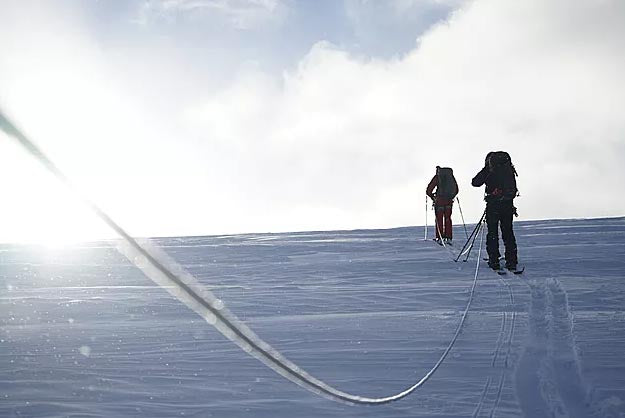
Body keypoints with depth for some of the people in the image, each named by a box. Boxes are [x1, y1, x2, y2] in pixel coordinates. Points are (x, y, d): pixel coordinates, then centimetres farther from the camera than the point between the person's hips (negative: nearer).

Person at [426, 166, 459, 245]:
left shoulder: (437, 177, -1)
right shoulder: (451, 176, 10)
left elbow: (428, 191, -3)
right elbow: (456, 190, 16)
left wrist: (432, 196, 15)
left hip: (439, 201, -3)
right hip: (449, 202, 3)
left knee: (439, 219, 5)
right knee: (448, 219, 12)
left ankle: (439, 238, 2)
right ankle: (448, 238, 9)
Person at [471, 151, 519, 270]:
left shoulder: (489, 169, -4)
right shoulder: (509, 169, 9)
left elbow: (475, 182, 2)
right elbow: (513, 188, 15)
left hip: (493, 205, -4)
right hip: (508, 205, 4)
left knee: (492, 233, 3)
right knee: (508, 232, 9)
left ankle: (494, 261, -2)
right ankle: (512, 262, 5)